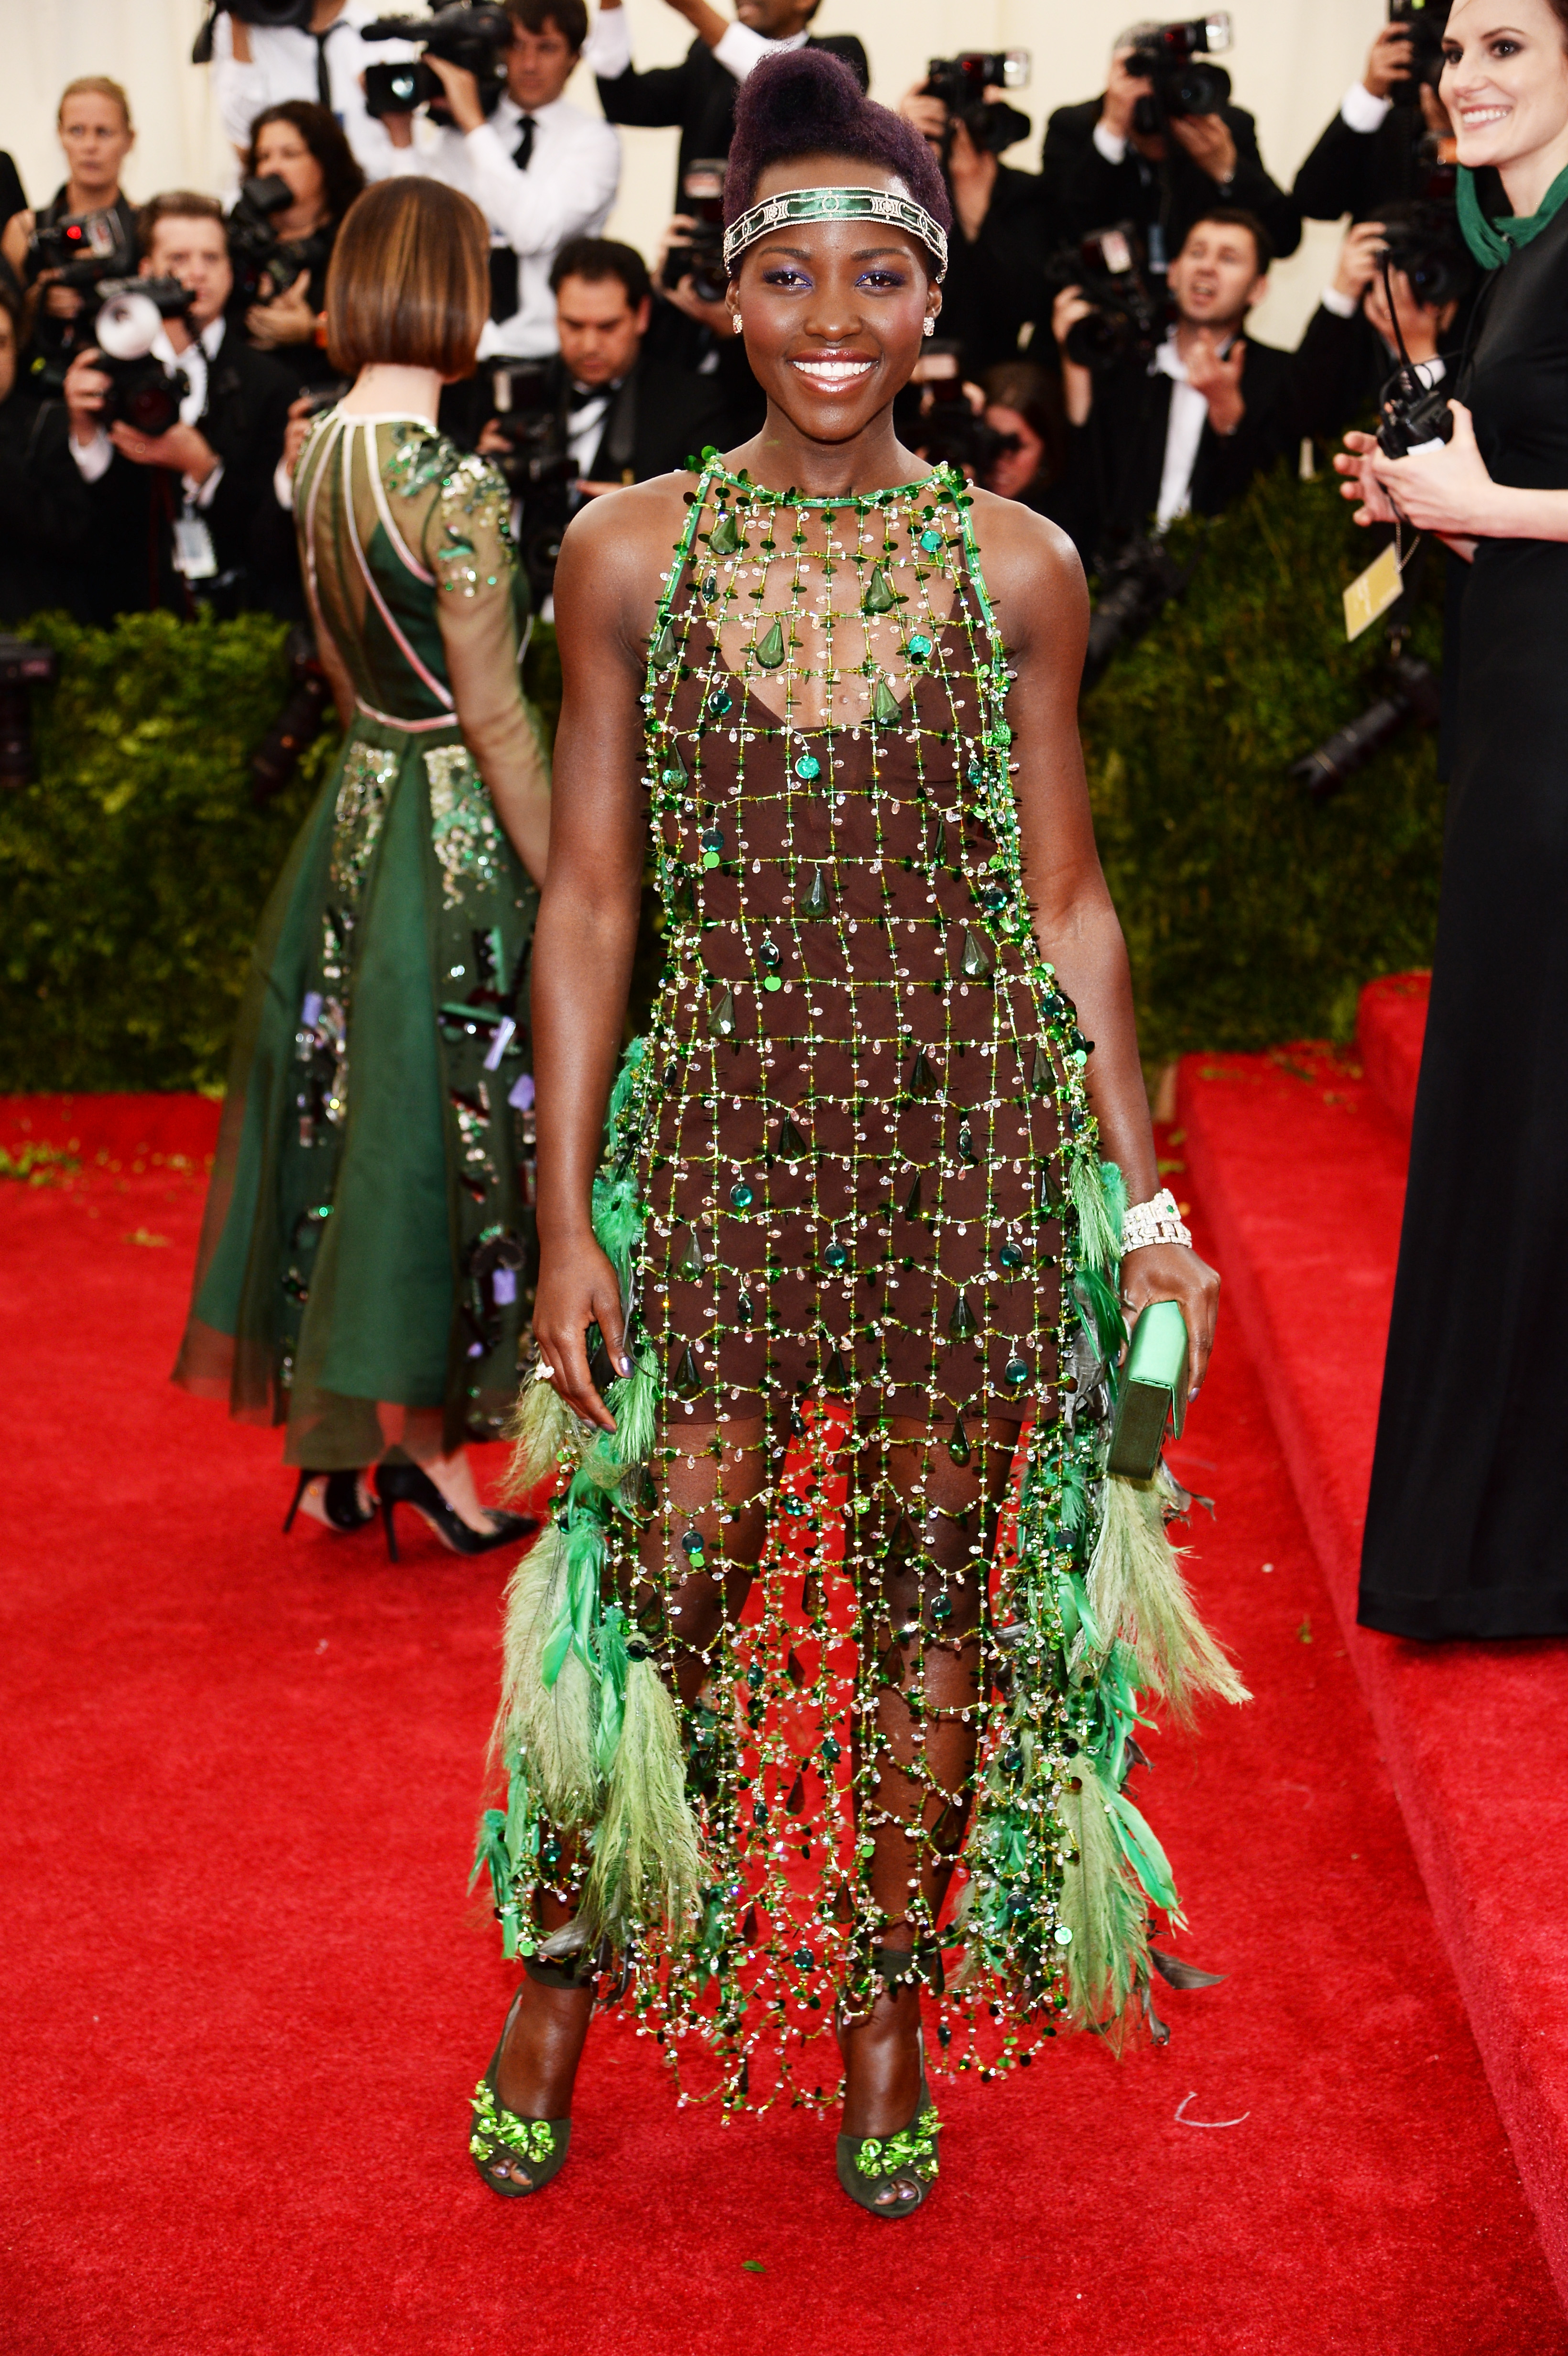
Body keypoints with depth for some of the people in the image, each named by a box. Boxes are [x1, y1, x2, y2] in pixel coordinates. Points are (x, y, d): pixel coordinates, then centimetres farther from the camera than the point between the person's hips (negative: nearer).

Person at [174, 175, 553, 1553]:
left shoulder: (318, 457, 4)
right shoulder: (457, 487, -20)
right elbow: (496, 718, -17)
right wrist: (565, 888, -10)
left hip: (358, 802, 8)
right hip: (454, 831, -8)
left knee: (350, 1116, 14)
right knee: (448, 1128, 4)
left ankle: (333, 1449, 23)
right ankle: (428, 1441, 15)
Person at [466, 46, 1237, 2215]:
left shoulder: (1018, 567, 0)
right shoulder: (628, 553, 0)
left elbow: (1065, 901, 5)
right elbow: (589, 901, 1)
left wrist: (1144, 1196, 4)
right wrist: (563, 1220, -2)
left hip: (973, 1149, 1)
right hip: (716, 1141, 0)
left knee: (937, 1607, 10)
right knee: (659, 1576, 5)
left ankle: (890, 2001, 32)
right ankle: (560, 1975, 30)